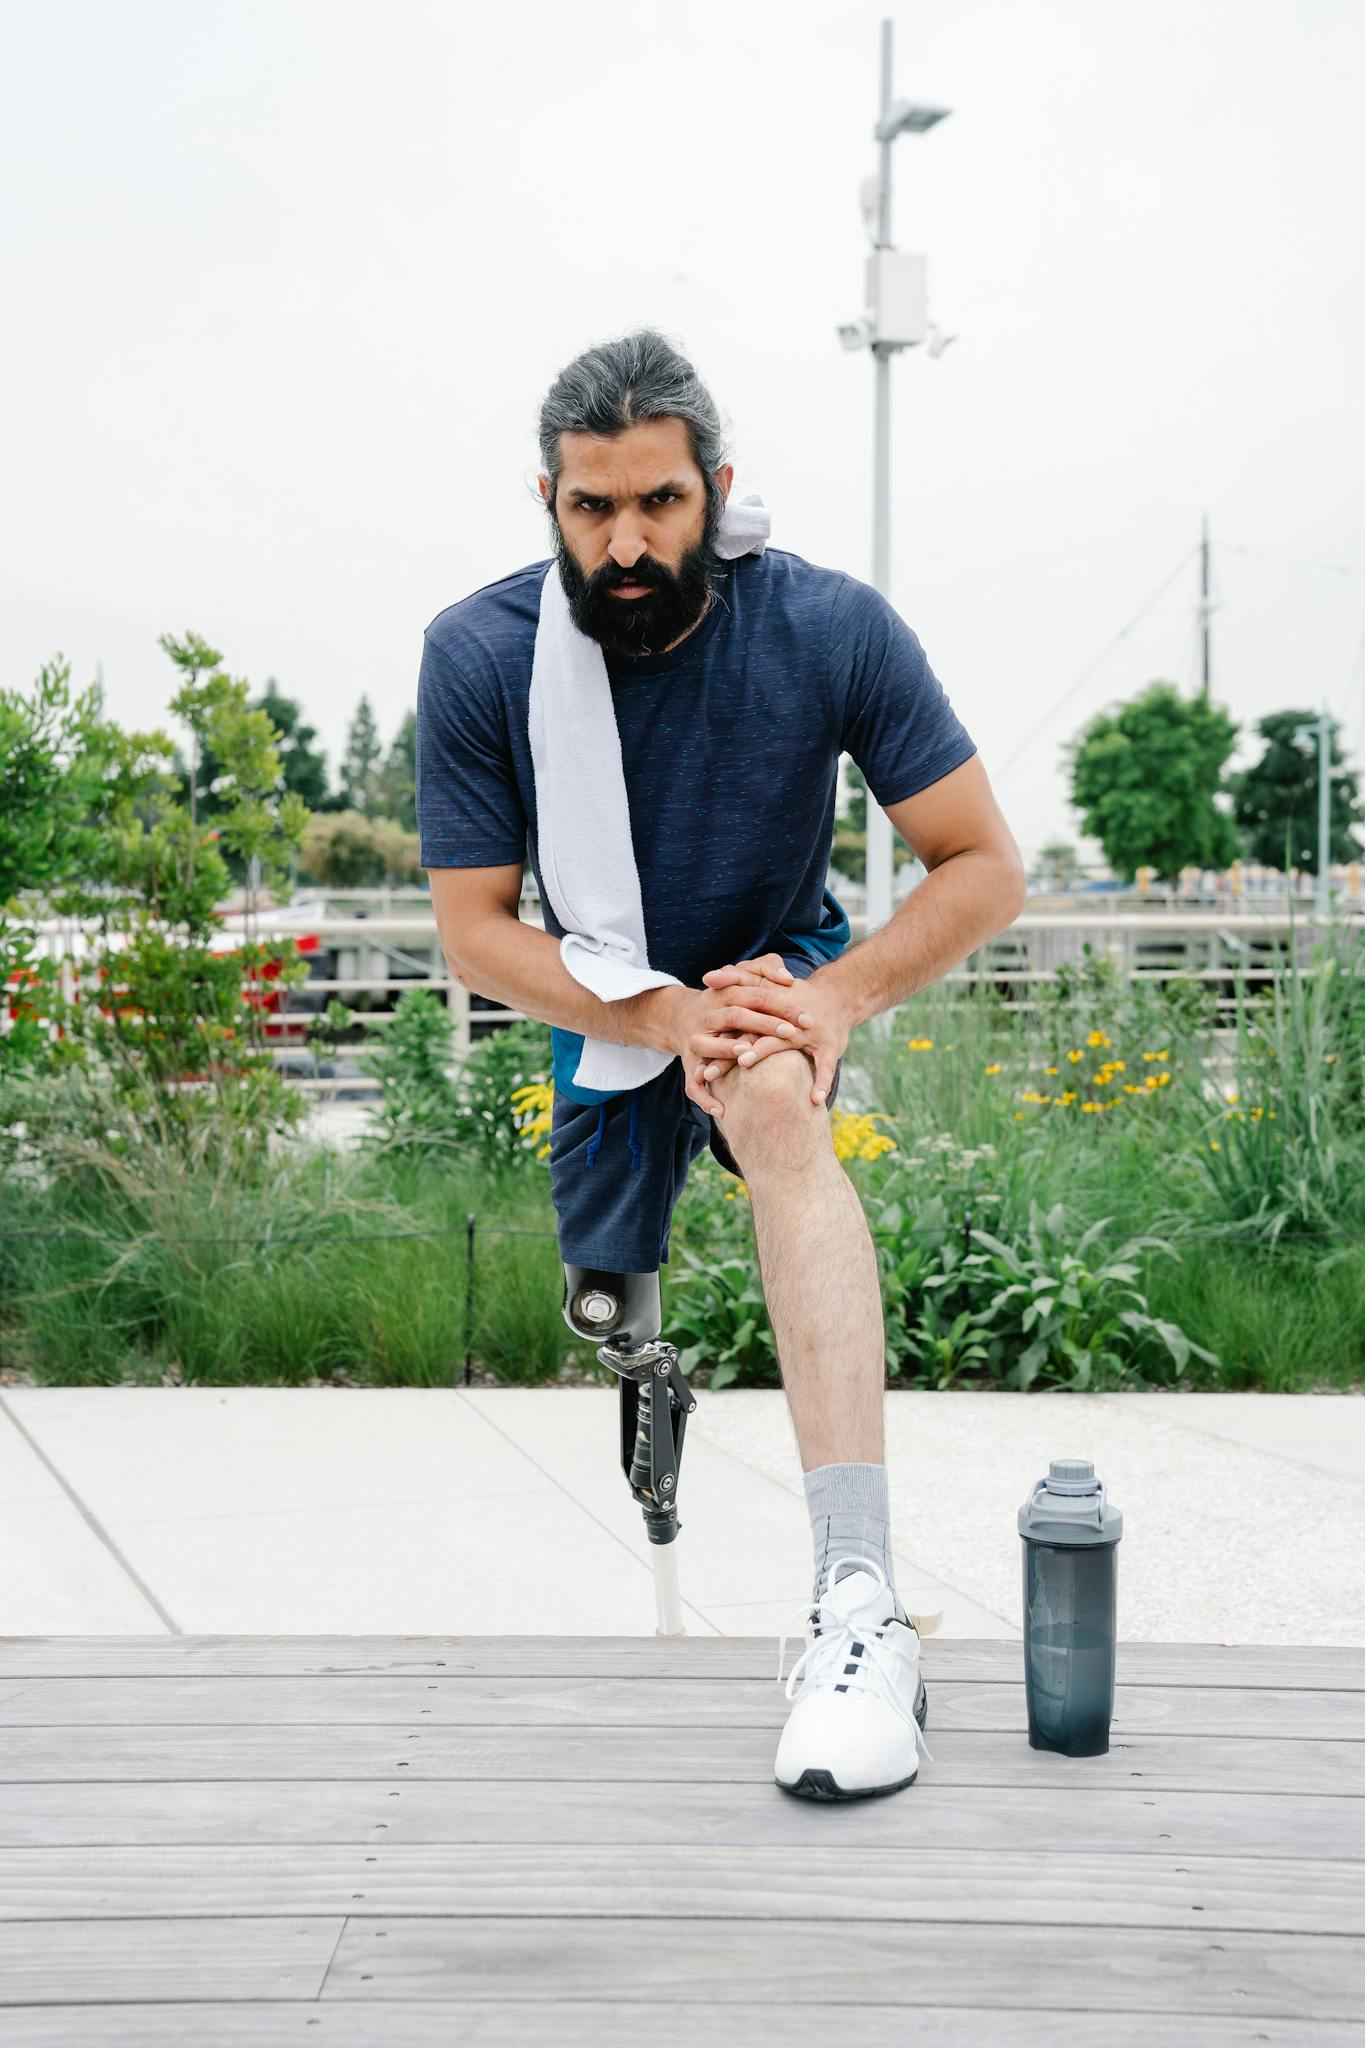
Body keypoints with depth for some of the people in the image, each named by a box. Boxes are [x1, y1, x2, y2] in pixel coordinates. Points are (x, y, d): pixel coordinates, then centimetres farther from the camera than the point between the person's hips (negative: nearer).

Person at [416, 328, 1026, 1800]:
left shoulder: (830, 628, -23)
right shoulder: (479, 656, -20)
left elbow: (984, 868, -17)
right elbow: (473, 930, -17)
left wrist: (834, 1000, -33)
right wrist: (666, 1017, -33)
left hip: (780, 974, -2)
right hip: (605, 1012, 3)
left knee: (776, 1102, -36)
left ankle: (860, 1597, -47)